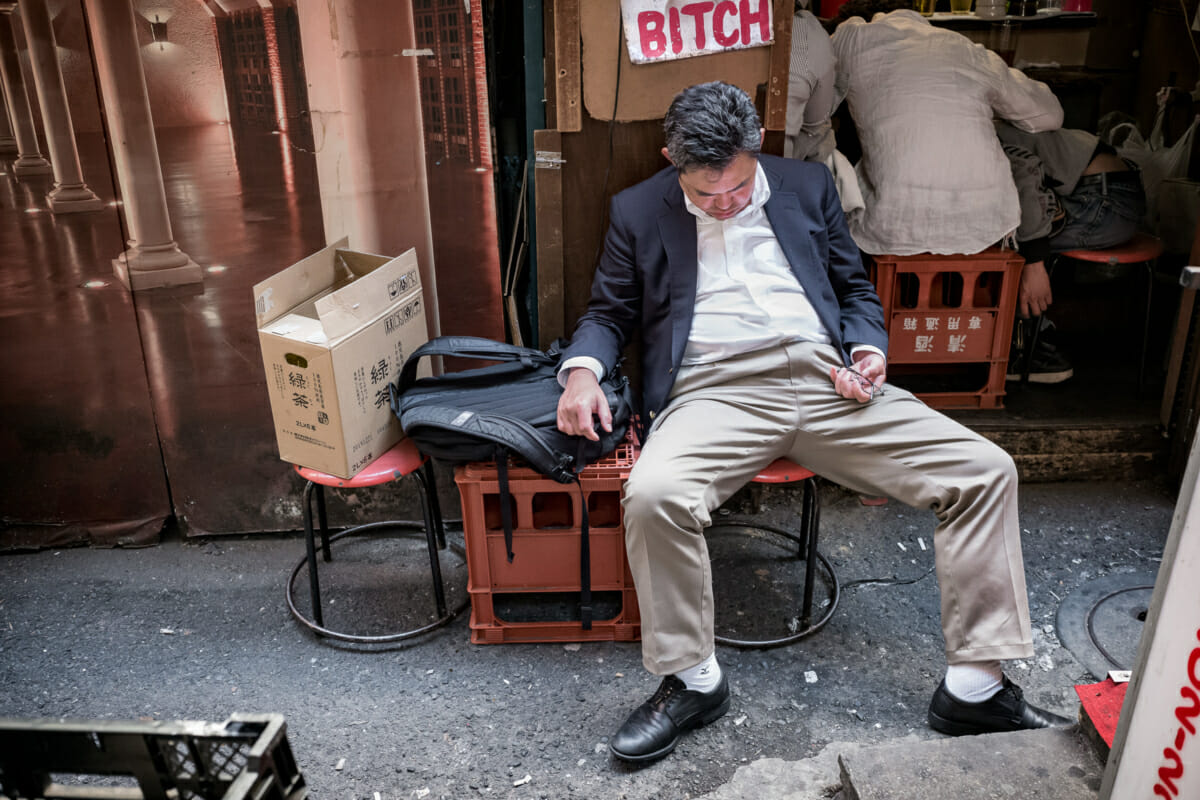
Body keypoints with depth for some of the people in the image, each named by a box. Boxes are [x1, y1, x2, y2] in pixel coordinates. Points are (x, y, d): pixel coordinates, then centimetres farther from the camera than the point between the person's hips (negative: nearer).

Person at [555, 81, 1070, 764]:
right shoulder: (639, 211, 13)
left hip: (828, 381, 3)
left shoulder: (809, 186, 18)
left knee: (987, 470, -12)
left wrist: (868, 348, 2)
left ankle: (976, 686, -1)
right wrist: (583, 369, -5)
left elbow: (856, 287, 24)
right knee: (653, 495, -34)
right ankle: (693, 679, -8)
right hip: (716, 391, -2)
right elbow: (609, 311, 17)